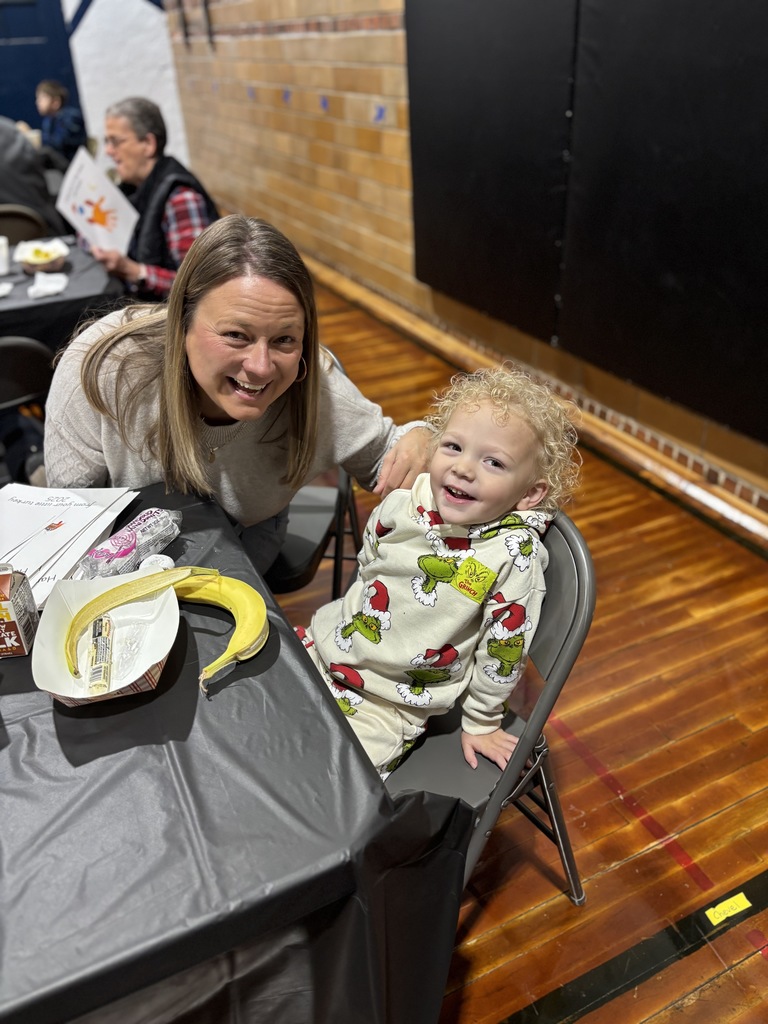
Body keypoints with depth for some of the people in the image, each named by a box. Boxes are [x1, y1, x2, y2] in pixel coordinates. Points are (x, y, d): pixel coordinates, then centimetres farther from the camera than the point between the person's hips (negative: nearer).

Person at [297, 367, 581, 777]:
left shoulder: (515, 554, -22)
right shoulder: (404, 501, -10)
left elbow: (503, 648, -11)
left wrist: (481, 723, -1)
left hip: (389, 702, -4)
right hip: (327, 643, 5)